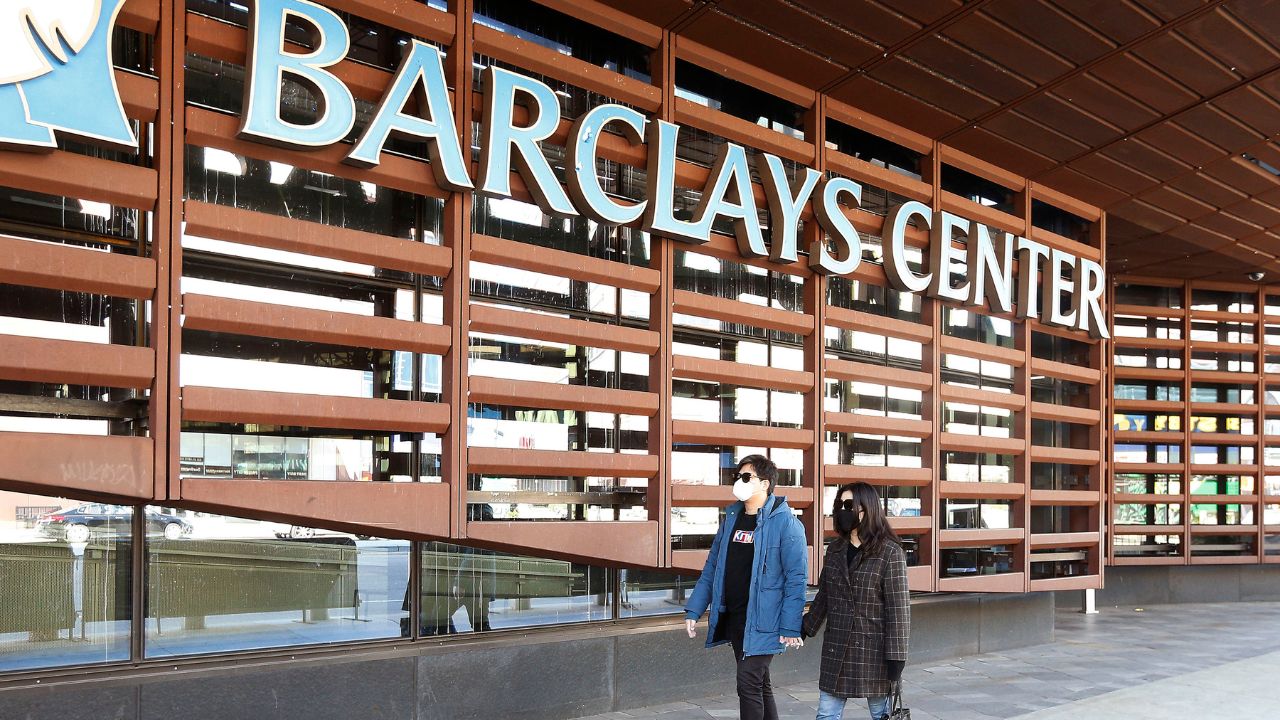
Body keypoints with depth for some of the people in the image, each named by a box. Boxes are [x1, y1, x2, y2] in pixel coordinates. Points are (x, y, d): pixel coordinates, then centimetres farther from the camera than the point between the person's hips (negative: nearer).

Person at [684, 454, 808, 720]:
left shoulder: (785, 522, -11)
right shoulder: (732, 518, 10)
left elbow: (796, 577, -14)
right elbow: (712, 567, 14)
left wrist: (791, 627, -18)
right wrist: (693, 610, 9)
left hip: (762, 621, -7)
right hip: (732, 618, 7)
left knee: (748, 683, -10)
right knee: (760, 685, 15)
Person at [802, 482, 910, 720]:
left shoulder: (890, 553, -9)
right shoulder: (835, 550, 9)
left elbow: (898, 607, -11)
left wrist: (896, 656, -15)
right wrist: (807, 628, 17)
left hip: (873, 650, -5)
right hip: (836, 650, 5)